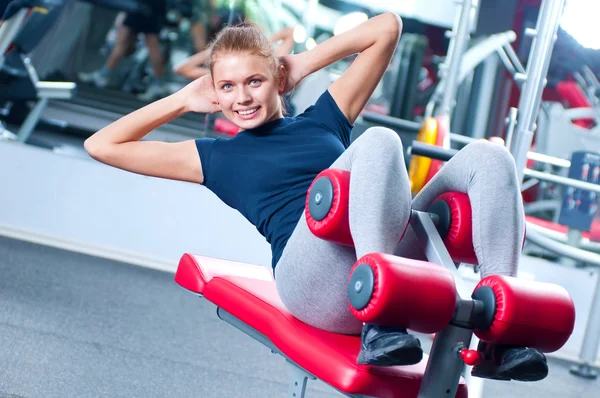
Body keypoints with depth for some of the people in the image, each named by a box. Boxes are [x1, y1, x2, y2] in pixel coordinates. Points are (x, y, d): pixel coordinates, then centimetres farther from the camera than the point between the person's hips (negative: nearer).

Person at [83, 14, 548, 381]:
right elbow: (102, 146, 25)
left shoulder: (322, 120, 28)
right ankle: (380, 325, -42)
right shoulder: (218, 156, 24)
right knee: (379, 141, -26)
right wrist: (185, 100, 28)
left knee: (488, 156, -13)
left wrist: (304, 63, 31)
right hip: (314, 279, -4)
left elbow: (387, 28, 32)